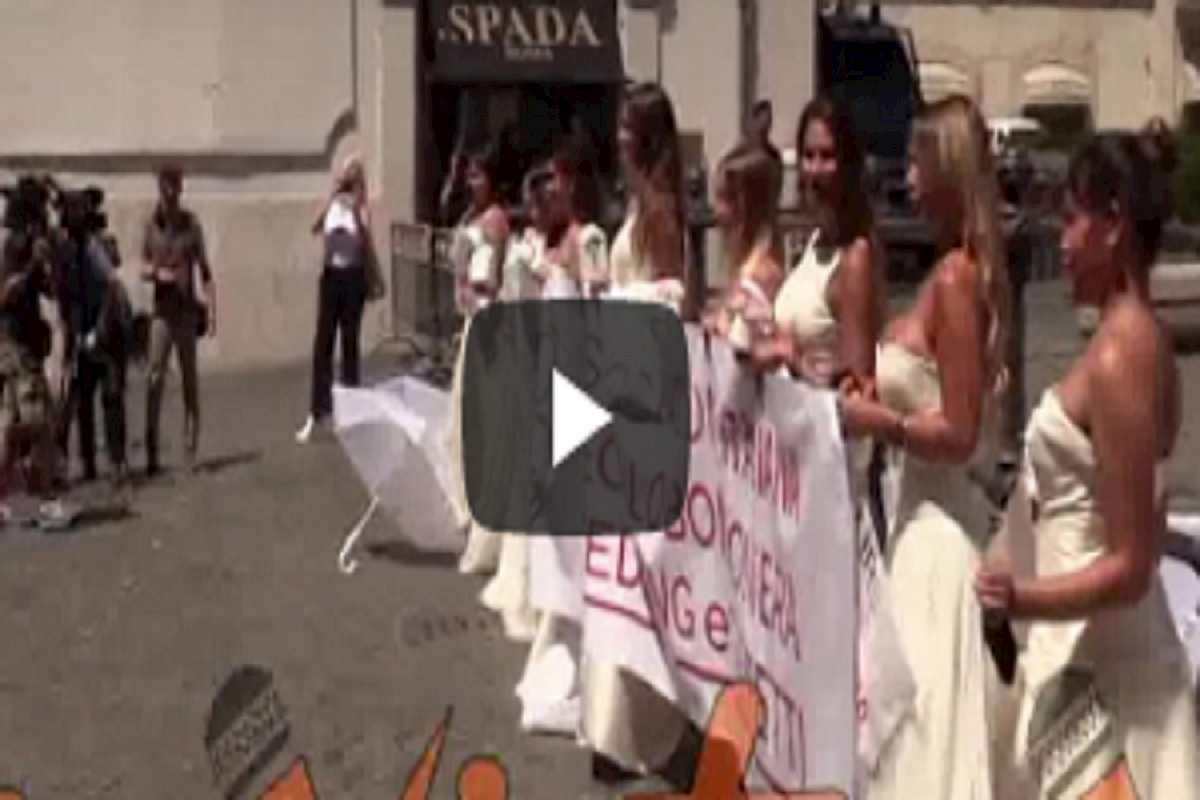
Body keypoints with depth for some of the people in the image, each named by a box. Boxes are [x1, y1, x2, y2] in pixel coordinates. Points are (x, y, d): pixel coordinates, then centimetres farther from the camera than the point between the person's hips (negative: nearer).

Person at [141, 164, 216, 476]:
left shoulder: (192, 223, 1)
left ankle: (191, 450, 12)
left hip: (187, 309, 0)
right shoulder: (151, 225, 3)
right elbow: (143, 269, 9)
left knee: (190, 380, 5)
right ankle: (151, 453, -4)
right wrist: (155, 272, -13)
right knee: (155, 378, -7)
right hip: (162, 310, 0)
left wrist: (211, 310, -6)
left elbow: (205, 271, 2)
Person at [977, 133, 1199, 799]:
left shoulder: (1117, 357, -20)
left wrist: (1021, 597, -31)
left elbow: (1128, 567, -21)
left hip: (1095, 664, -9)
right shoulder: (1137, 340, 8)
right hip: (1089, 654, 9)